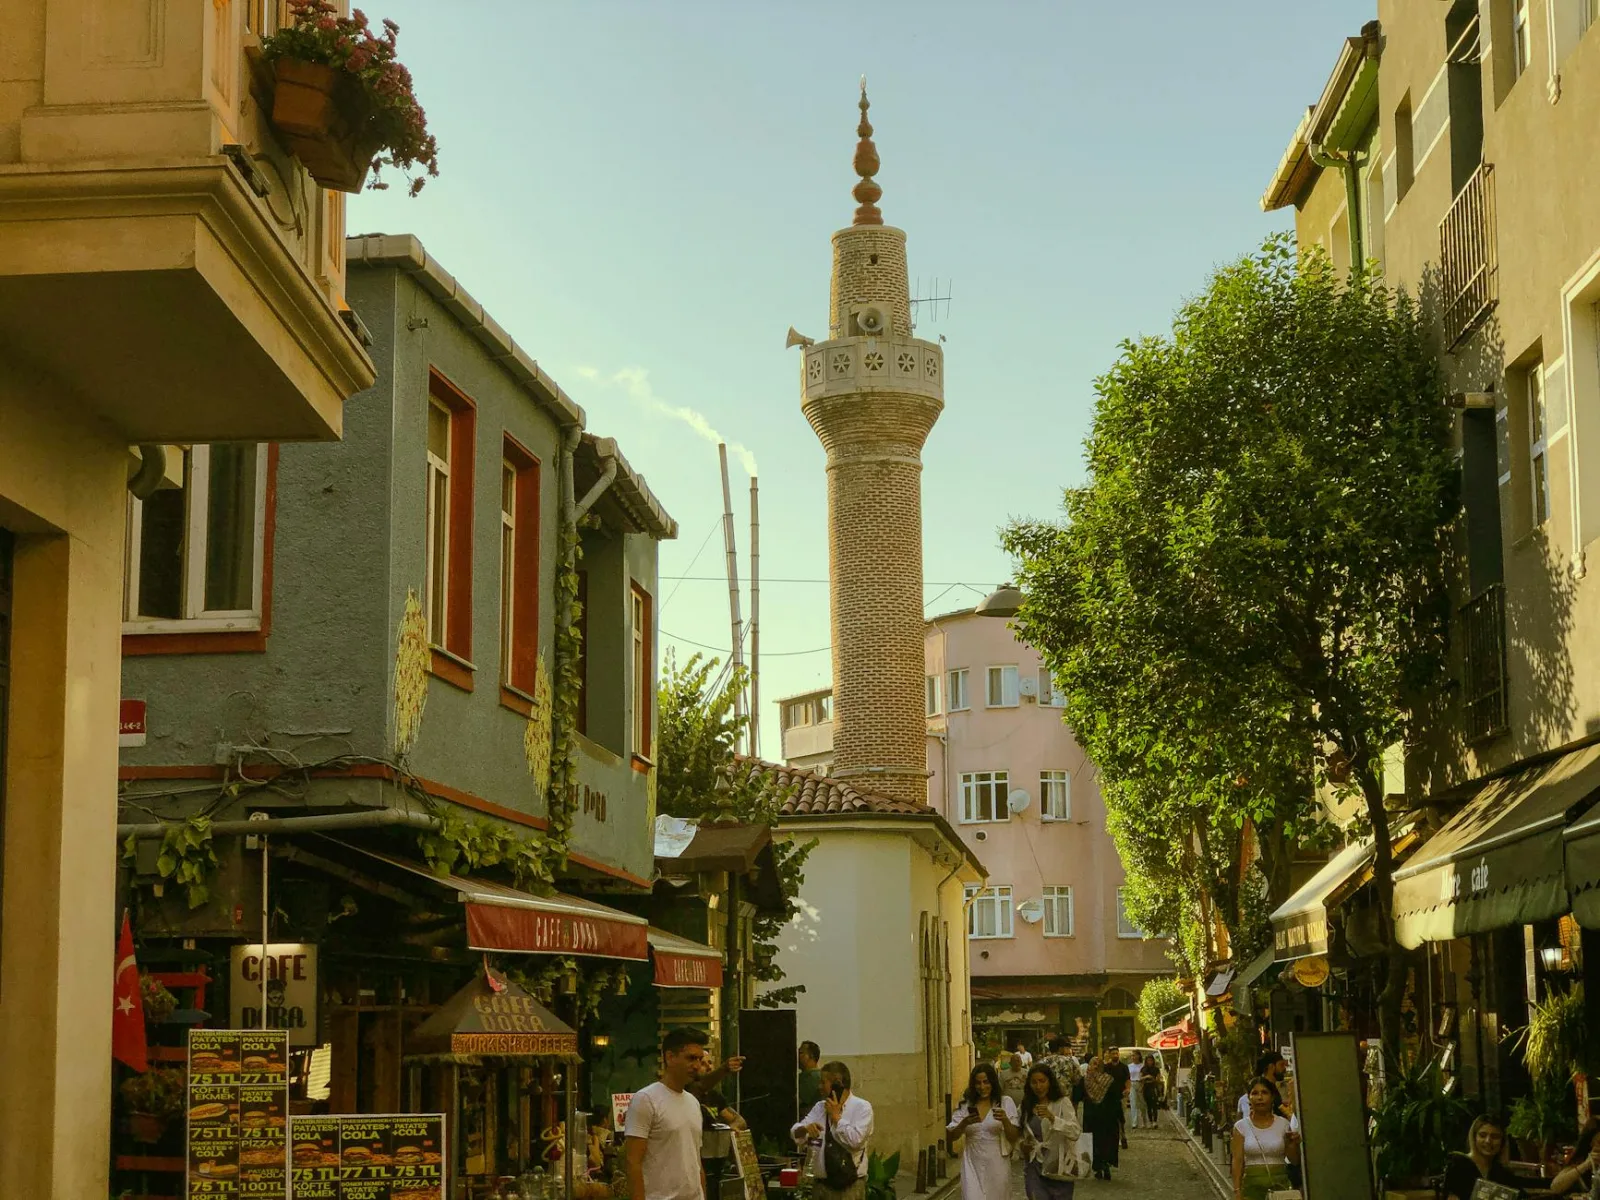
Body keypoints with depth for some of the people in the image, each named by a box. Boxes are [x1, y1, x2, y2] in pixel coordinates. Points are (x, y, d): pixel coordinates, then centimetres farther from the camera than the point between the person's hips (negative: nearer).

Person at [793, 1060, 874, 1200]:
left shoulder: (862, 1107, -5)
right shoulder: (820, 1107, 12)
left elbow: (855, 1141, -19)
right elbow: (795, 1134, 6)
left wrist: (836, 1116, -12)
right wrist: (805, 1128, -16)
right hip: (820, 1183, 6)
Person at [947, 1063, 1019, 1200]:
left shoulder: (1005, 1103, 0)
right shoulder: (965, 1105, 4)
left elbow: (1014, 1138, -3)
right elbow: (951, 1136, 1)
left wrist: (1005, 1120, -22)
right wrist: (964, 1123, -18)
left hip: (997, 1167, 0)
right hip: (973, 1167, 0)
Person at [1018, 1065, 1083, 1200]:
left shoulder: (1062, 1103, -7)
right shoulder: (1027, 1105, 8)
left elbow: (1076, 1132, -21)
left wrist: (1052, 1118, -33)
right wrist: (1023, 1146, 2)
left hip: (1058, 1167, -3)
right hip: (1034, 1167, 3)